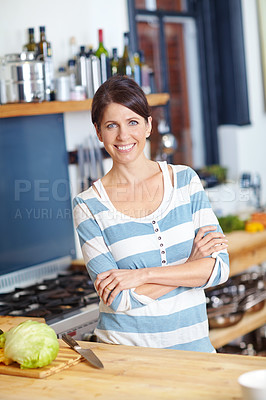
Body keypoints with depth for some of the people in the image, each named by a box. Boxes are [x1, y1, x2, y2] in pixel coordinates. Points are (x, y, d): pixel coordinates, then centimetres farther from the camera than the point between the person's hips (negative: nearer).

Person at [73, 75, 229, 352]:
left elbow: (219, 267, -2)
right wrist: (192, 264, -7)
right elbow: (120, 299, -9)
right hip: (124, 348, -2)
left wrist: (143, 275, -11)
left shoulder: (184, 179, 5)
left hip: (192, 345, 2)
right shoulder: (88, 206, -3)